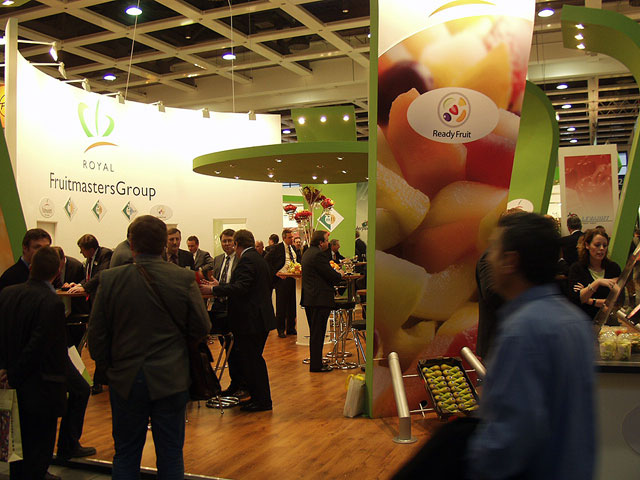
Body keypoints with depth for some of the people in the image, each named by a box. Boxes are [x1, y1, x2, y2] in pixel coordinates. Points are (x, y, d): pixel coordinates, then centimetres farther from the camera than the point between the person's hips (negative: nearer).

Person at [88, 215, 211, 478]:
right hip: (172, 380, -1)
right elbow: (202, 329, -6)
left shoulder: (110, 279, -8)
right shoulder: (184, 279, -11)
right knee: (170, 454, 12)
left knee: (126, 455, 15)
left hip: (126, 380, 1)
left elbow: (96, 333, -2)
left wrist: (108, 367, 13)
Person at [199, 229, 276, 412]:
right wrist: (219, 286, 24)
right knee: (254, 360, 16)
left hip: (251, 320, -10)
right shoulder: (259, 259, 18)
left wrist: (213, 290, -22)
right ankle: (259, 398, 23)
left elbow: (241, 288, -25)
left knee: (253, 360, -3)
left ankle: (262, 401, 4)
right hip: (260, 318, 10)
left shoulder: (246, 260, -14)